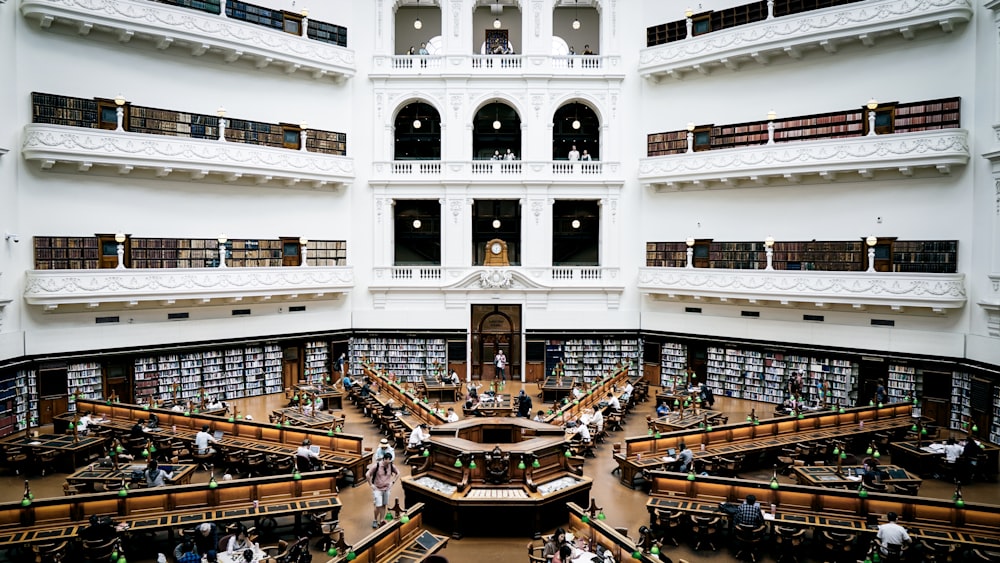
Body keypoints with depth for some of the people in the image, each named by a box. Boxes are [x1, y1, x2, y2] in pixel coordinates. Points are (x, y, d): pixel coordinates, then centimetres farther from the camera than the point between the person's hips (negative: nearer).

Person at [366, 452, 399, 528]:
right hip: (377, 489, -4)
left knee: (384, 505, 9)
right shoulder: (376, 466, -19)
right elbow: (367, 474, -14)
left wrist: (393, 482, 4)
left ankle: (381, 521, 21)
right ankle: (375, 520, 15)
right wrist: (371, 484, -10)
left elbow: (397, 473, 10)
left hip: (386, 488, 4)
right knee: (378, 506, -7)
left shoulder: (391, 466, -7)